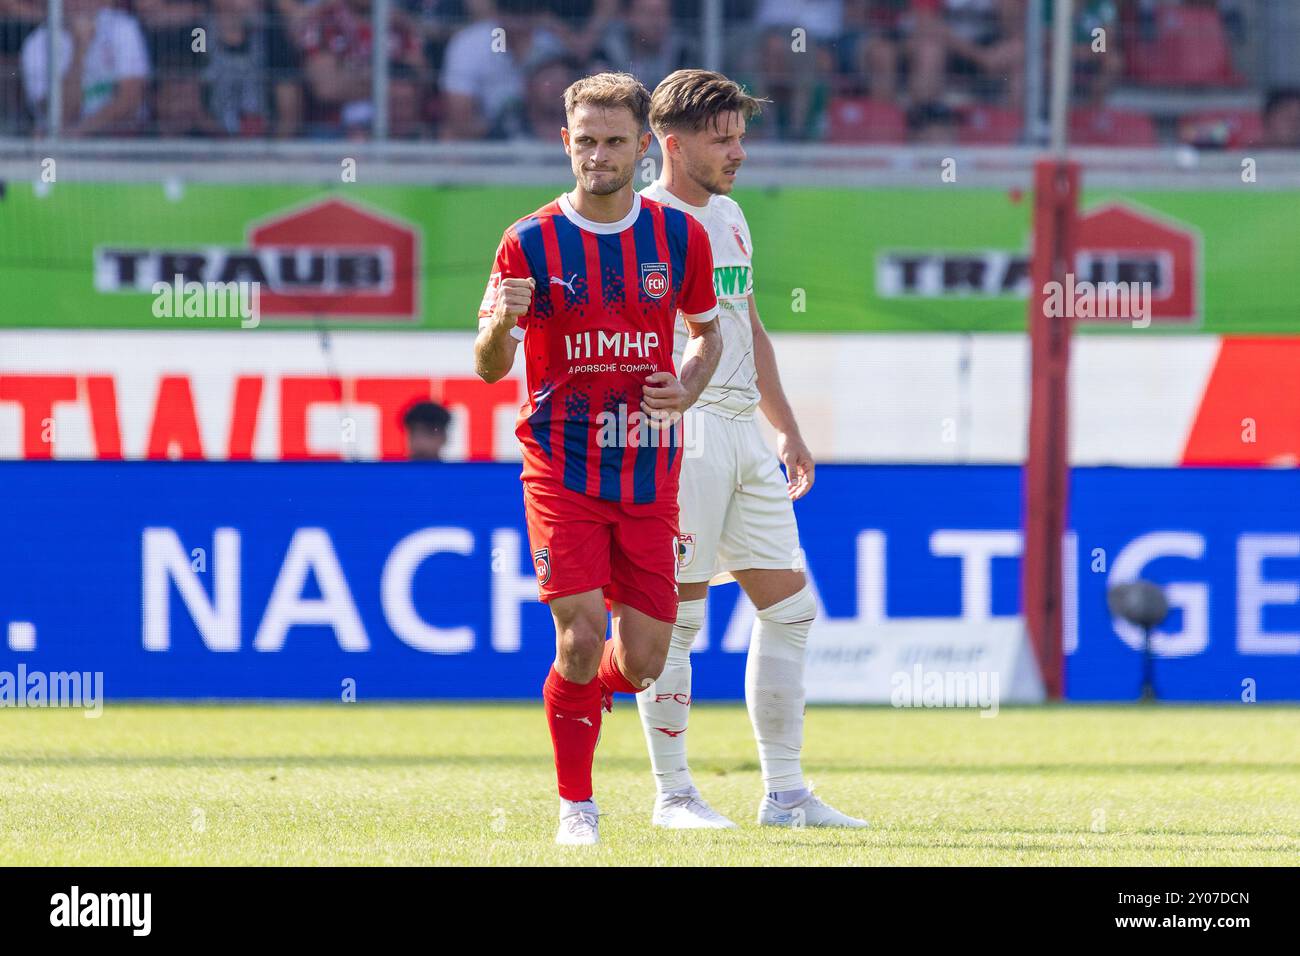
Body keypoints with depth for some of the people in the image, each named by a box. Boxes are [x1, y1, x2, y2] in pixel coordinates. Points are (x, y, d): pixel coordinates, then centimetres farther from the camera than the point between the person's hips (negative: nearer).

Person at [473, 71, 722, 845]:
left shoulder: (680, 236, 4)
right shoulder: (531, 243, -3)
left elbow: (707, 330, 19)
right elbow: (491, 368, -2)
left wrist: (688, 389, -3)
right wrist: (500, 326, -26)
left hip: (650, 472, 3)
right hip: (561, 469, -3)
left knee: (643, 660, 1)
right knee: (582, 635, -15)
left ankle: (580, 698, 36)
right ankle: (576, 805, 1)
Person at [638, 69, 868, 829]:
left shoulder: (729, 215, 17)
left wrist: (787, 428, 22)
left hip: (743, 429, 8)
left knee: (788, 605, 6)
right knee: (677, 616, -4)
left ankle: (786, 794, 11)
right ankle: (674, 795, 3)